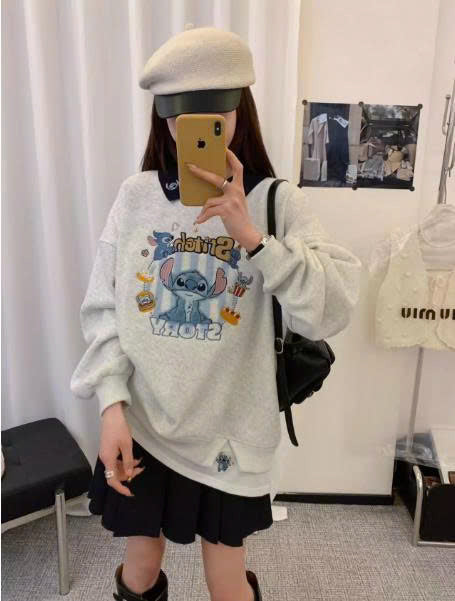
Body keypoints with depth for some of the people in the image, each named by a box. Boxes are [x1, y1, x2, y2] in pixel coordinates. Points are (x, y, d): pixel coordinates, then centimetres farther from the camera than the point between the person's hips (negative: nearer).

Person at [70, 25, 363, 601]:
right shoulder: (135, 194, -3)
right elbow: (102, 309, -2)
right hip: (141, 424, 2)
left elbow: (332, 311, -19)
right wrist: (111, 405, -11)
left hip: (229, 429, -1)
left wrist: (251, 235, -27)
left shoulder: (277, 201, -8)